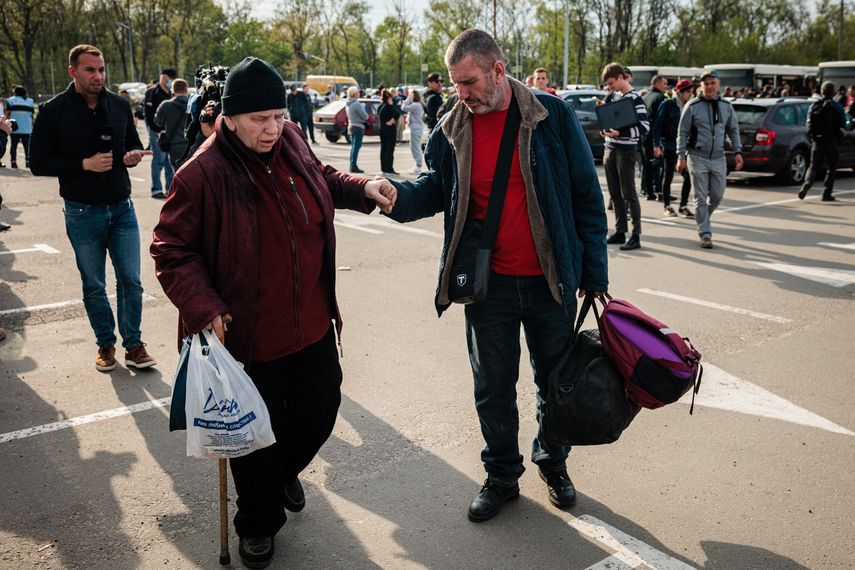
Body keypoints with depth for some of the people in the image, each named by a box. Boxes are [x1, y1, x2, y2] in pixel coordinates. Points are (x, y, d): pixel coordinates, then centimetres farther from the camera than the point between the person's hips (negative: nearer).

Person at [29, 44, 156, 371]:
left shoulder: (119, 105, 4)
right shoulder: (54, 111, -6)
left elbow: (134, 144, 17)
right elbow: (38, 162, -7)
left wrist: (133, 155, -8)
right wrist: (84, 164, -19)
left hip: (122, 208, 2)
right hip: (82, 212, -2)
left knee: (131, 281, 4)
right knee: (93, 287, 10)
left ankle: (133, 345, 18)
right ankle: (106, 344, 26)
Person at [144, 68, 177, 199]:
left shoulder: (169, 93, 16)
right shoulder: (153, 92, -7)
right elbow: (149, 114, -14)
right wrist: (158, 130, -18)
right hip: (157, 132, -7)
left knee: (170, 161, 8)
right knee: (159, 160, -6)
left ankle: (170, 188, 15)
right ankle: (156, 189, 0)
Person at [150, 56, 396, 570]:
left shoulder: (291, 142, -2)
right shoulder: (203, 175, -19)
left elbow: (322, 179, 19)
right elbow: (171, 251, -11)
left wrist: (362, 188, 1)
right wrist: (202, 307, -22)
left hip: (313, 325, 6)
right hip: (249, 338, -5)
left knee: (319, 411, 19)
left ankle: (286, 471, 53)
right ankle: (259, 523, 38)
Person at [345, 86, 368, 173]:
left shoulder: (349, 104, 10)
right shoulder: (357, 104, -17)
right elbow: (365, 116, -15)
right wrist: (363, 107, 2)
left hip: (351, 126, 9)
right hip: (358, 127, -9)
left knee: (353, 147, 15)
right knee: (356, 147, -6)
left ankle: (352, 166, 18)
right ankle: (354, 167, -7)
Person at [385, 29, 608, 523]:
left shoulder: (553, 116, -8)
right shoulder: (453, 130, -1)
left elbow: (586, 196, -3)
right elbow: (434, 190, 7)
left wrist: (594, 273, -3)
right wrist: (397, 195, -16)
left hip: (550, 280, -1)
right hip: (488, 284, 2)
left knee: (555, 380, 15)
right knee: (493, 387, 12)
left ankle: (553, 463, 40)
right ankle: (502, 477, 33)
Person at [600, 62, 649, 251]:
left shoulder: (635, 98, -11)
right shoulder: (614, 95, 12)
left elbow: (644, 127, -15)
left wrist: (620, 133, -25)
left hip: (626, 150, -7)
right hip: (610, 149, 7)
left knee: (628, 194, -6)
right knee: (615, 194, 10)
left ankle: (636, 235, -1)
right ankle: (620, 231, 18)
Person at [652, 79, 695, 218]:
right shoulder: (667, 105, -5)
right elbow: (658, 125, -8)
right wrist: (656, 145, -15)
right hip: (670, 146, -5)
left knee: (688, 176, -2)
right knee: (668, 176, 4)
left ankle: (683, 206, 9)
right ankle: (667, 206, 14)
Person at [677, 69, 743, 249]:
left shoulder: (726, 106, 7)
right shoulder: (692, 106, -4)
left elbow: (733, 130, 14)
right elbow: (682, 132, -3)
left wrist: (737, 151, 4)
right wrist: (681, 156, -9)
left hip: (718, 158, 4)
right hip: (697, 157, -4)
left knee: (717, 195, 7)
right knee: (701, 197, -2)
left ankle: (702, 219, 33)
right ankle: (705, 234, 3)